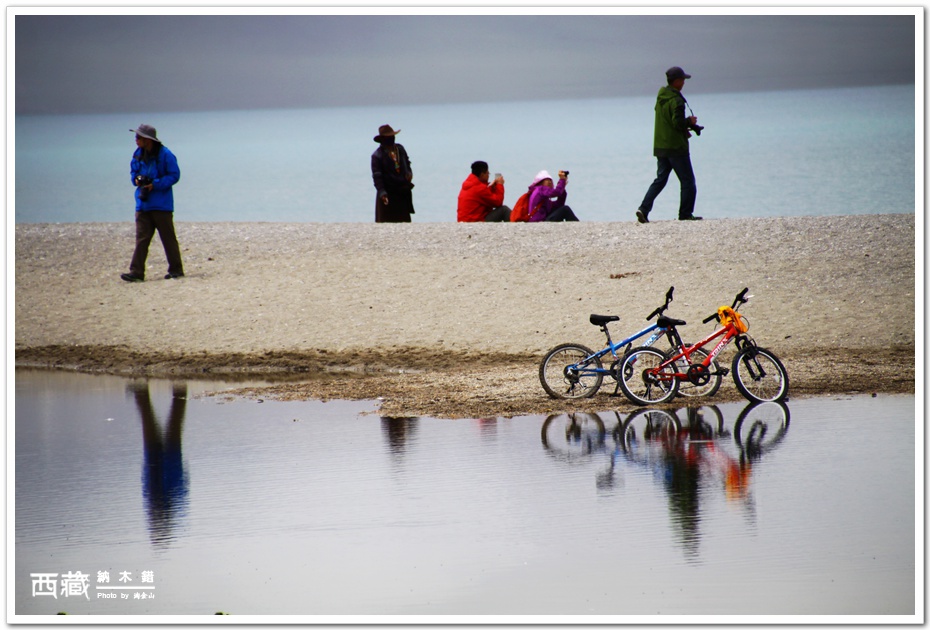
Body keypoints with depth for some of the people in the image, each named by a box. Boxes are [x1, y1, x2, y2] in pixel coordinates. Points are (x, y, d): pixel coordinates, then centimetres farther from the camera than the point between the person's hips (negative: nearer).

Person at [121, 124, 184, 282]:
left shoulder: (165, 155, -10)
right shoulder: (138, 155, 9)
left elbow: (174, 175, -11)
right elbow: (133, 173, 21)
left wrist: (155, 184, -19)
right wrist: (136, 179, -2)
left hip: (162, 205, -5)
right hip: (143, 204, 6)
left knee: (168, 238, 3)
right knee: (141, 239, -1)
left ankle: (176, 270, 12)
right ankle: (136, 272, -6)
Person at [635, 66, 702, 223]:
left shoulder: (660, 98, 10)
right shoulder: (676, 101, -17)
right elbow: (678, 123, -24)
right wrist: (690, 121, -5)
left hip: (660, 146, 8)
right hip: (676, 147, -8)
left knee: (660, 180, 11)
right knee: (688, 181, 3)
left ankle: (643, 209, -2)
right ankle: (685, 214, 4)